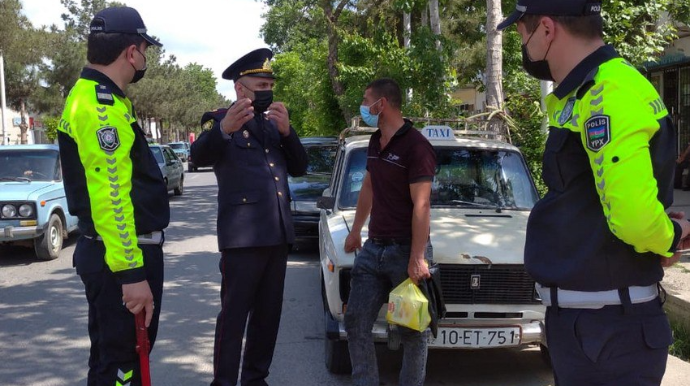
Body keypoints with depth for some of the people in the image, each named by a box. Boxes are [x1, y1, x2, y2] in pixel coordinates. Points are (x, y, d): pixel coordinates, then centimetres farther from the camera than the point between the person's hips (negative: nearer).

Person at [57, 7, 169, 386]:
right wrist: (131, 272, -25)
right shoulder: (100, 105, -19)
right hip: (120, 257, -10)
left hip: (111, 252, 10)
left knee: (124, 355, 20)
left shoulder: (96, 97, 15)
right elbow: (109, 196, -25)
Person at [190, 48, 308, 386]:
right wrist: (224, 129, -40)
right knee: (234, 314, -4)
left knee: (268, 314, 13)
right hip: (243, 234, -7)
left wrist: (287, 130, -6)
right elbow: (199, 157, -21)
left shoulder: (273, 123, 18)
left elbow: (299, 168, 10)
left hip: (278, 233, 7)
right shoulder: (220, 119, -1)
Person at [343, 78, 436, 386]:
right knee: (355, 323, 6)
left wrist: (417, 258, -22)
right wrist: (355, 230, 26)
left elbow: (421, 205, -19)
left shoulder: (415, 146, -14)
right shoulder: (375, 142, 11)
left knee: (412, 331, 5)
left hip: (405, 251, -8)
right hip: (373, 248, 8)